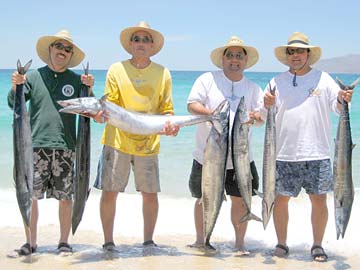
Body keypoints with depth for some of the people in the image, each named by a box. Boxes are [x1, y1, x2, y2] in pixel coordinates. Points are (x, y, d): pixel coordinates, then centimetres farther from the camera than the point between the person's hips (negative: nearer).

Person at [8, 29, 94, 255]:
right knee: (28, 195, -1)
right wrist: (15, 86, -15)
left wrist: (89, 89, -12)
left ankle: (64, 242, 18)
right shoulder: (34, 76, 8)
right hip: (36, 145, 0)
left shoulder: (76, 80, 7)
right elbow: (14, 104, 4)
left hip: (66, 147, 0)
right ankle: (31, 242, 13)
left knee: (65, 196, 5)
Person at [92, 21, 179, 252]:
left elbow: (167, 109, 6)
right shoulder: (116, 69, 5)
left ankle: (148, 241, 20)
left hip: (148, 143, 1)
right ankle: (108, 242, 14)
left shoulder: (162, 73, 7)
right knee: (109, 192, -1)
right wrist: (101, 113, -19)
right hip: (117, 139, -1)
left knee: (150, 194, 3)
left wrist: (170, 125, -15)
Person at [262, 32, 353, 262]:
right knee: (281, 198, 3)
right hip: (285, 154, 1)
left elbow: (338, 108, 2)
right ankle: (282, 243, 18)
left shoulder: (323, 79, 6)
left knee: (319, 199, 2)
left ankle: (318, 246, 16)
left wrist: (343, 100, -21)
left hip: (317, 153, -1)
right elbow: (265, 116, 7)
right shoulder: (277, 82, 9)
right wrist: (267, 105, -15)